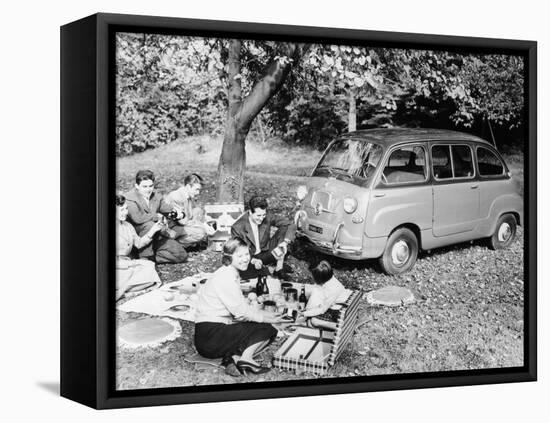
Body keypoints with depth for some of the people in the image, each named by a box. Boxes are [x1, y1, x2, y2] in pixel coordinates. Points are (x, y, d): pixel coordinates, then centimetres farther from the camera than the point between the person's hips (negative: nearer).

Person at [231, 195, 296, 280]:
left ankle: (279, 269, -12)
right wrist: (253, 261, -36)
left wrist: (285, 242, -29)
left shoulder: (267, 217, -12)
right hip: (249, 259, -4)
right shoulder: (237, 228, -22)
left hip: (266, 253, 4)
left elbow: (291, 225, -10)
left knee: (284, 229, -14)